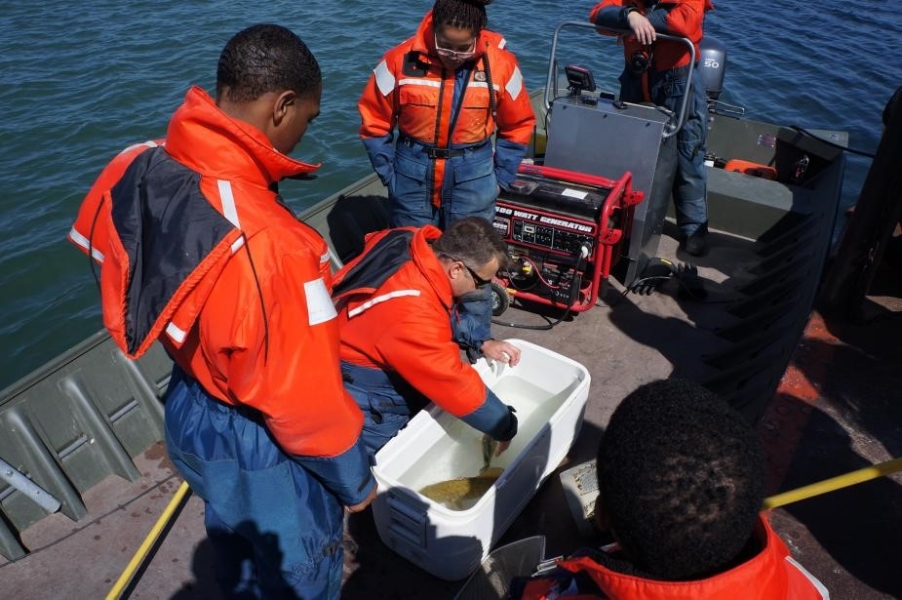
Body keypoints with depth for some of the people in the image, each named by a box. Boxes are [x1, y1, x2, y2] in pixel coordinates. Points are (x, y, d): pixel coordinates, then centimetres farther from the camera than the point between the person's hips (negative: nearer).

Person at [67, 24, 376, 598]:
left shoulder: (140, 168, -14)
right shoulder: (262, 243, -38)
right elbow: (304, 395, -28)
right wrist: (354, 479, -9)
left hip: (188, 413, 7)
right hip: (259, 447, -7)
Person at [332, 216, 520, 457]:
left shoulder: (423, 244, -15)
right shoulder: (413, 316, -39)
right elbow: (455, 383, -28)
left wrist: (482, 343, -2)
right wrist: (506, 426, -15)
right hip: (368, 392, -9)